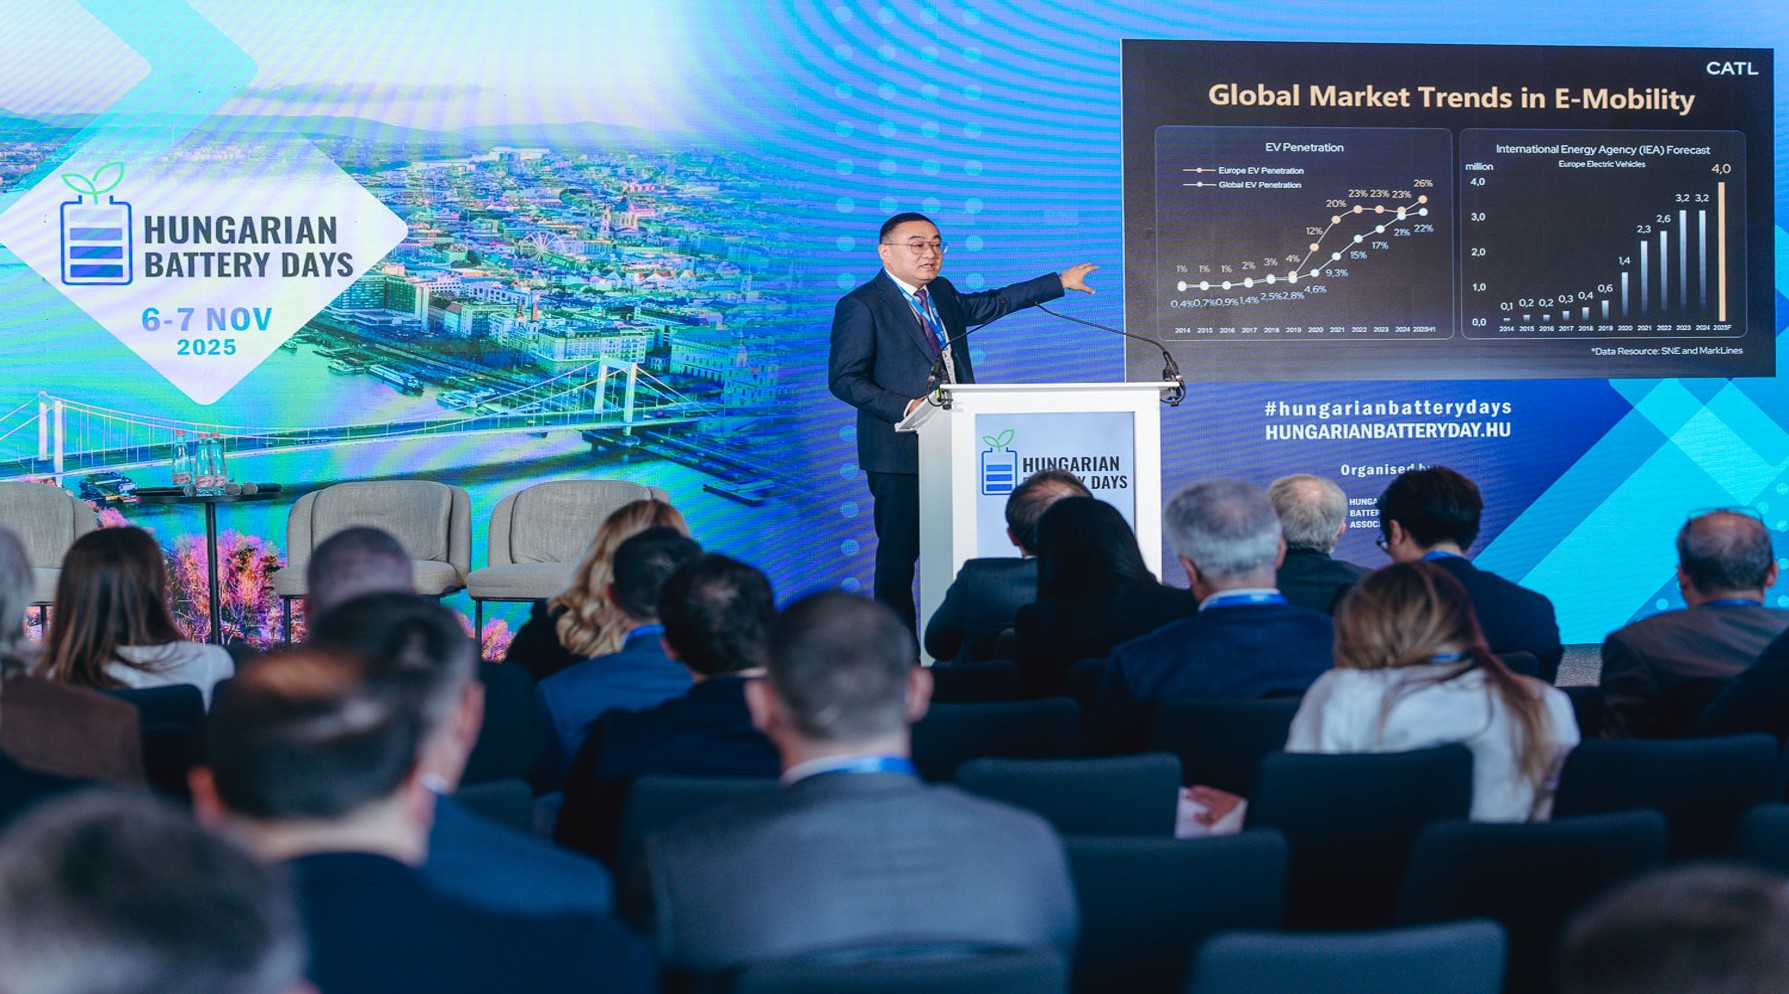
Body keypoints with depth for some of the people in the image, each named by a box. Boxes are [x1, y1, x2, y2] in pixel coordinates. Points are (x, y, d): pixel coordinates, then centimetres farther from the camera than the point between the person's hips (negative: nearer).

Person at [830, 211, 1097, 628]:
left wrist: (1059, 281, 37)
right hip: (901, 453, -7)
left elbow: (992, 303, 34)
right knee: (900, 552, -6)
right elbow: (843, 379, -10)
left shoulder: (942, 294, 17)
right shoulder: (861, 306, -6)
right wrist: (906, 407, -19)